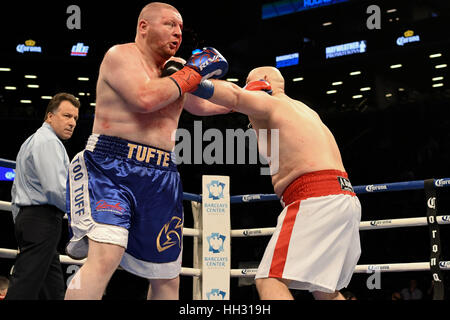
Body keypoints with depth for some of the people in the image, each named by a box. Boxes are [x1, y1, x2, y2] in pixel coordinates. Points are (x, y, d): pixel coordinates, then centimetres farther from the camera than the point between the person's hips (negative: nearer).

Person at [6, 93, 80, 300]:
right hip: (44, 219, -10)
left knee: (53, 287, 9)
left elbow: (16, 190, 27)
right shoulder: (49, 142, -10)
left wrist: (21, 226, 28)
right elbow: (57, 189, -21)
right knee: (24, 289, -13)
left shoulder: (31, 141, 24)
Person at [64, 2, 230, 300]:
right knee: (105, 258, -30)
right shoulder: (121, 55, -3)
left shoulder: (177, 68, 18)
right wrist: (190, 75, -10)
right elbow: (145, 98, -21)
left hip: (160, 179, 7)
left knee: (167, 277, 13)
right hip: (109, 168, -7)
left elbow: (201, 105, 36)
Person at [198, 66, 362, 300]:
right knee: (326, 292, 20)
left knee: (270, 281, -16)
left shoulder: (266, 103, 3)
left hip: (316, 198, -9)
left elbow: (233, 95, -16)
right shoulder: (304, 110, 29)